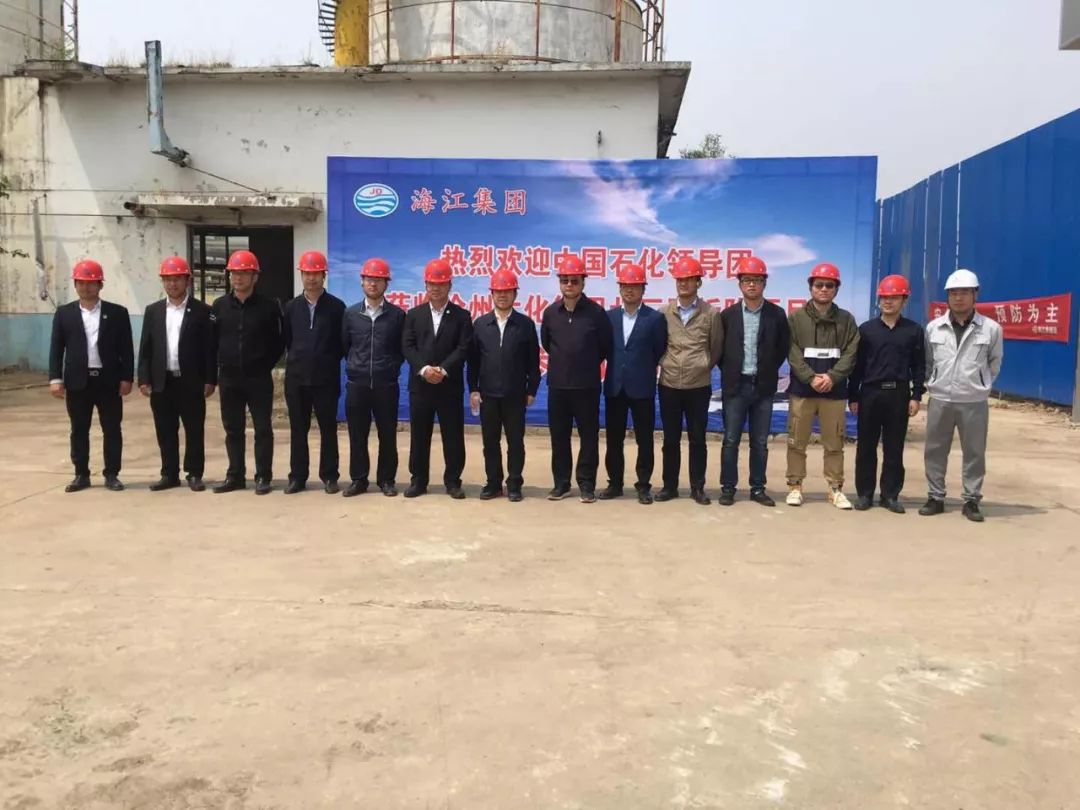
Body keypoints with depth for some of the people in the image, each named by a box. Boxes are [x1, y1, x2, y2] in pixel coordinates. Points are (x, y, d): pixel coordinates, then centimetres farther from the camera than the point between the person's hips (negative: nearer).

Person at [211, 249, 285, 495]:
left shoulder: (268, 306, -4)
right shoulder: (219, 306, 4)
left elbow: (279, 341, 1)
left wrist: (265, 365, 0)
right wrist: (220, 367, 7)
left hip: (258, 378, -3)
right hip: (229, 378, 3)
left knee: (263, 429, 2)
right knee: (233, 430, 10)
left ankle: (263, 476, 11)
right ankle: (235, 475, 19)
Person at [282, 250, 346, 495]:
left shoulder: (336, 306, -2)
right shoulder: (292, 307, 7)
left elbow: (342, 342, 1)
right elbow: (287, 340, 14)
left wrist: (328, 363, 2)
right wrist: (298, 360, 11)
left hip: (326, 378, -2)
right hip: (296, 378, 3)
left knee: (328, 429, 5)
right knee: (297, 430, 8)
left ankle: (329, 477, 13)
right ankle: (297, 477, 16)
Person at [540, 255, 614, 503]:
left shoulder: (596, 312, -7)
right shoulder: (551, 312, 2)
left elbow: (606, 347, 2)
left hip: (587, 385, -3)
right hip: (557, 385, 3)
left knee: (589, 436, 5)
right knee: (559, 436, 9)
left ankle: (587, 483, 16)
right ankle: (561, 482, 20)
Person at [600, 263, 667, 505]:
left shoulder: (655, 318, -3)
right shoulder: (609, 316, 6)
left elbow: (660, 353, 2)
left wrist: (643, 370, 7)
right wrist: (618, 366, 7)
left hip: (642, 387, -3)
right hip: (614, 386, 3)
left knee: (644, 439, 4)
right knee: (614, 439, 9)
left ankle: (643, 485, 13)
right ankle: (615, 483, 19)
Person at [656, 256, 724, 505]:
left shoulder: (711, 313, -2)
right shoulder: (664, 312, 1)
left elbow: (717, 348, 6)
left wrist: (703, 368, 9)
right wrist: (665, 364, 10)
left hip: (699, 386, -1)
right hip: (669, 386, 1)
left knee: (697, 439, 6)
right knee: (670, 439, 8)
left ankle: (698, 487, 15)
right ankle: (670, 485, 18)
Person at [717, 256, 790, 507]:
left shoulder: (776, 314, 0)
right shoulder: (728, 314, 0)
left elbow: (783, 348, 7)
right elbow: (719, 348, 7)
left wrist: (769, 370, 5)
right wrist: (729, 372, 3)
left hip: (764, 387, 1)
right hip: (735, 386, 0)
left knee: (760, 441, 7)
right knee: (731, 440, 3)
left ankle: (758, 488, 16)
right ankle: (728, 487, 12)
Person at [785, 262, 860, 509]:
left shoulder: (846, 319, 7)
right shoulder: (796, 318, 3)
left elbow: (850, 353, 0)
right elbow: (792, 353, -5)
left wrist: (832, 377, -14)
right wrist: (811, 378, -16)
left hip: (834, 391, 1)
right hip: (802, 389, -1)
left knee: (834, 443, 7)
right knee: (797, 442, 4)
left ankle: (835, 488, 16)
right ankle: (795, 486, 14)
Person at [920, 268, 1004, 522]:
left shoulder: (991, 328, -3)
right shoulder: (933, 327, 2)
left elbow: (995, 362, 11)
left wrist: (981, 385, 9)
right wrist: (934, 384, 9)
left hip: (974, 402, -1)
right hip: (939, 400, 2)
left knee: (974, 453, 5)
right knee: (935, 451, 7)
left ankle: (971, 500, 16)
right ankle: (936, 497, 18)